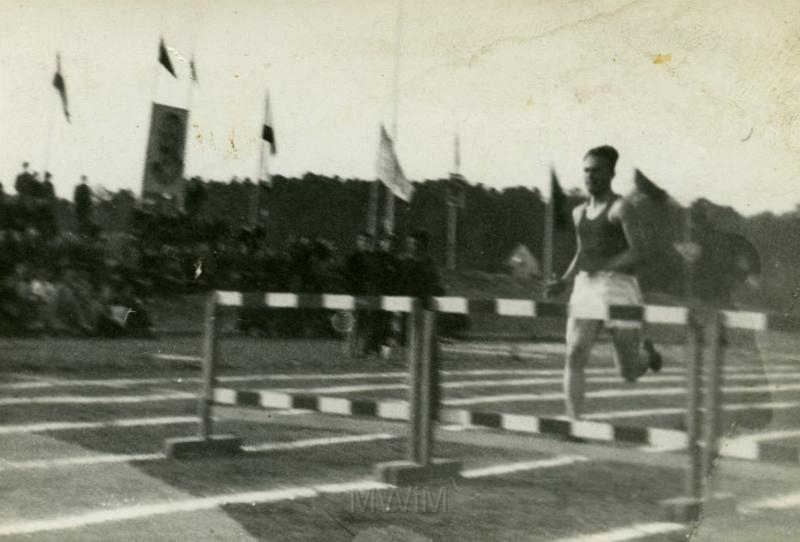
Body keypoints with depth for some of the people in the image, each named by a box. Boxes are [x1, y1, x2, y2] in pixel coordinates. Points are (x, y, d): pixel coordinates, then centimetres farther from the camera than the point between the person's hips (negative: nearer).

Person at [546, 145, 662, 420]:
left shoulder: (620, 207, -3)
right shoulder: (579, 212, 17)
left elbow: (638, 251, -12)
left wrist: (603, 267, -24)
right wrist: (564, 281, 13)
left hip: (618, 288, -5)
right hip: (585, 289, 5)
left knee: (629, 374, 4)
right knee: (574, 356, -17)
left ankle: (648, 350, 39)